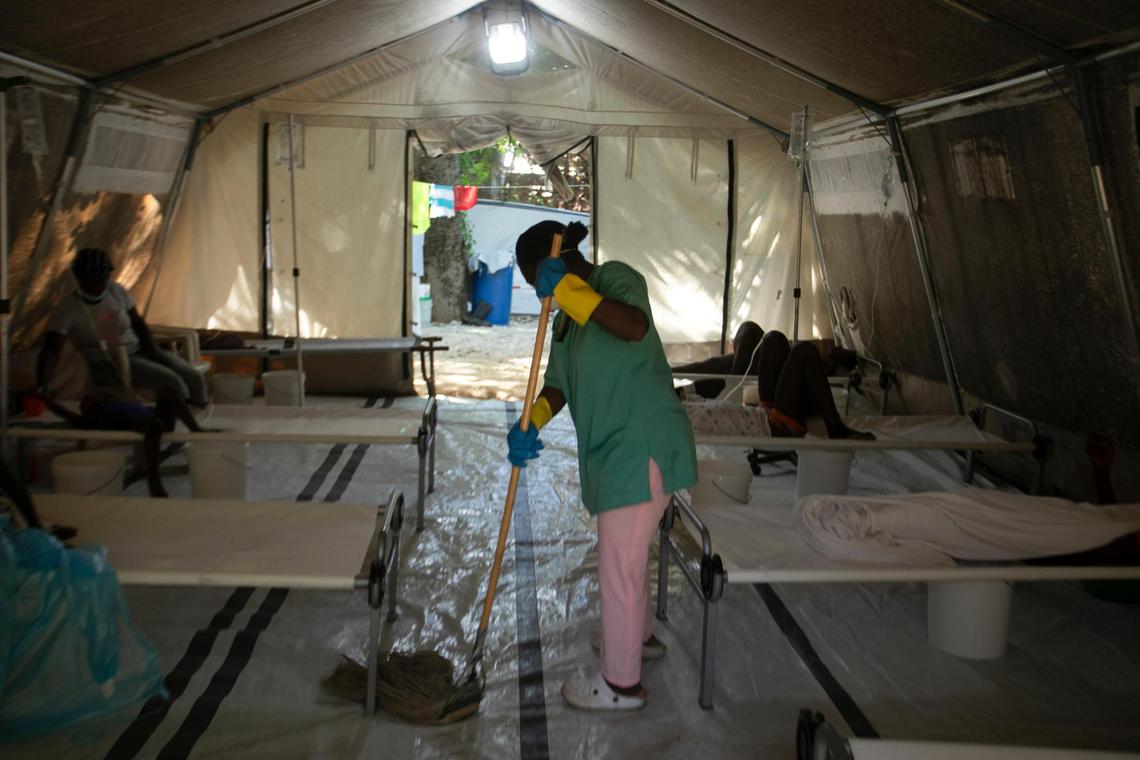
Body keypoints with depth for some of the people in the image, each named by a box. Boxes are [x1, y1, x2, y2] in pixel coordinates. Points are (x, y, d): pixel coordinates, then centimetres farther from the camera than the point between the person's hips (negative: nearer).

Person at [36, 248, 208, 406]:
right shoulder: (68, 309, -13)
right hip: (108, 365, -5)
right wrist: (41, 388, -36)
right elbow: (51, 351, -22)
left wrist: (152, 350, -2)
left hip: (138, 349, 6)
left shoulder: (116, 291, 0)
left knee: (195, 378, -12)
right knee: (172, 381, -27)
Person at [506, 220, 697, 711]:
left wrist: (570, 289, -32)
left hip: (642, 446, -10)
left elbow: (635, 327, -35)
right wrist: (530, 425, -11)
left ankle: (621, 683, 15)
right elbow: (557, 383, 6)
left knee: (618, 566, 0)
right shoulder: (567, 316, 13)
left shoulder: (614, 278, -13)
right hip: (614, 447, 10)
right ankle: (640, 637, 48)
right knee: (627, 553, 26)